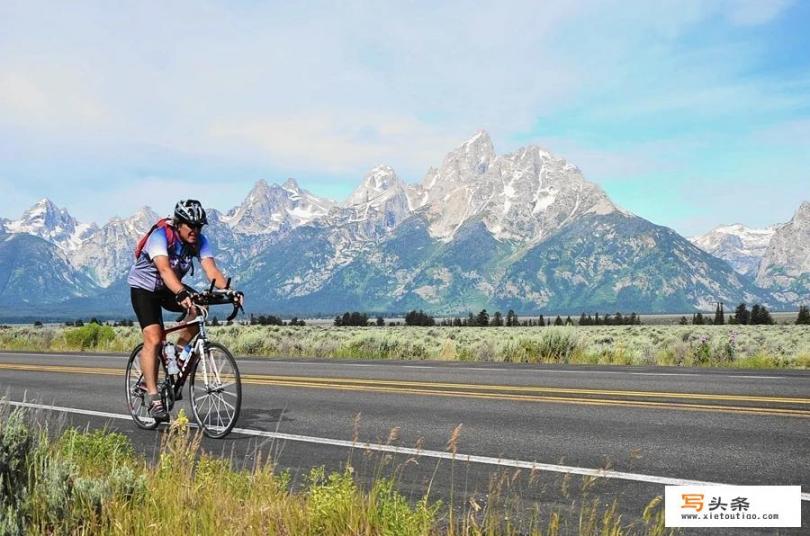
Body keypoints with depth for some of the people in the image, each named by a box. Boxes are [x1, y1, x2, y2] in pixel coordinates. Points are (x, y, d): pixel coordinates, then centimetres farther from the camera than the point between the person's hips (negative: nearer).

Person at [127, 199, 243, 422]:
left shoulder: (200, 241, -15)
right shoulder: (160, 236, -29)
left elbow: (212, 271, -27)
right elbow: (165, 269, -45)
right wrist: (182, 294, -62)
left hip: (172, 287, 5)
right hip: (144, 287, -5)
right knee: (154, 339, -19)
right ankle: (153, 399, -14)